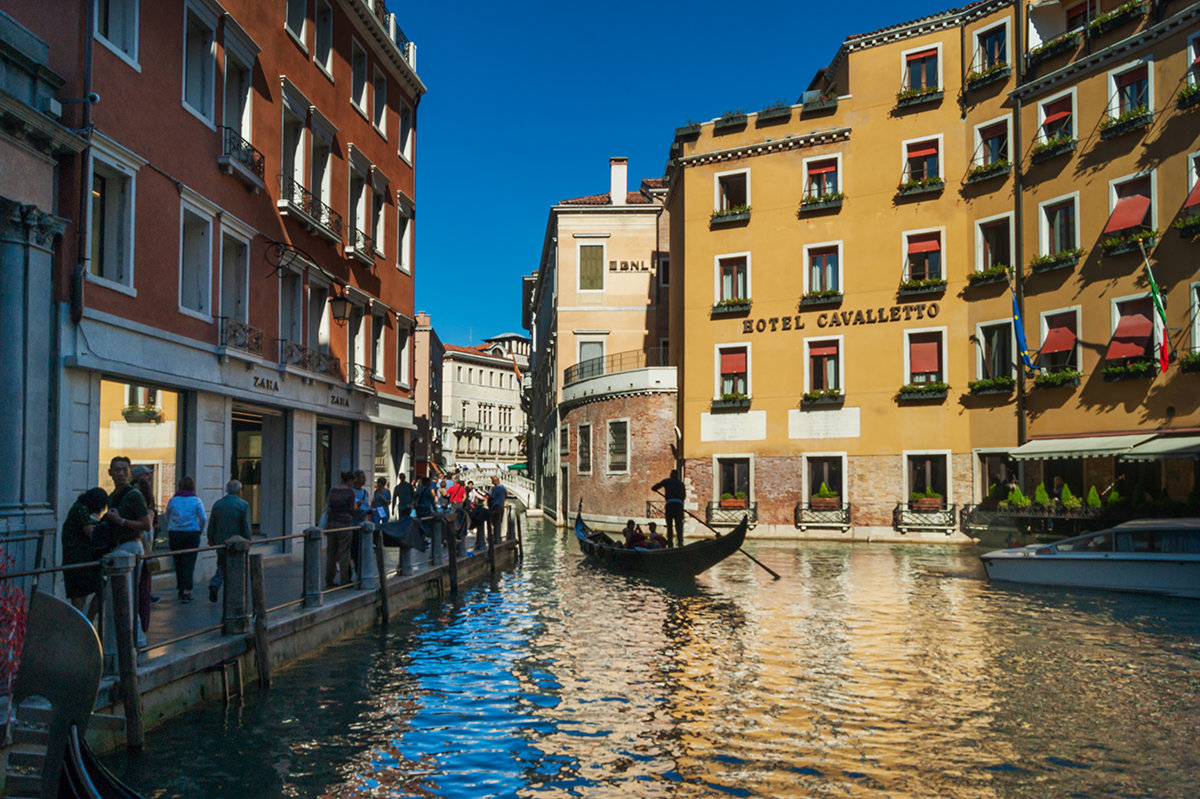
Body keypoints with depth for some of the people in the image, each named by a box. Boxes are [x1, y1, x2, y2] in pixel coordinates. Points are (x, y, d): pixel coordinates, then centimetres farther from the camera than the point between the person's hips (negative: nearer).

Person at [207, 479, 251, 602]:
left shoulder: (217, 504, 3)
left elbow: (211, 526, 5)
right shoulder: (243, 505, -9)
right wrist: (247, 543, -3)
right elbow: (246, 527, -11)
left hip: (221, 542, 3)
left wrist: (211, 541, 13)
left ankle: (214, 586, -7)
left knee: (222, 567, 16)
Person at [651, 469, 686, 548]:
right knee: (679, 526, 4)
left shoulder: (667, 481, 10)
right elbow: (684, 496, 25)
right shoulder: (681, 483, 19)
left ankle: (670, 544, 5)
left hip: (669, 504, -2)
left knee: (669, 526, 7)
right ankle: (680, 542, -12)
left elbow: (653, 488, 9)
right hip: (679, 505, 2)